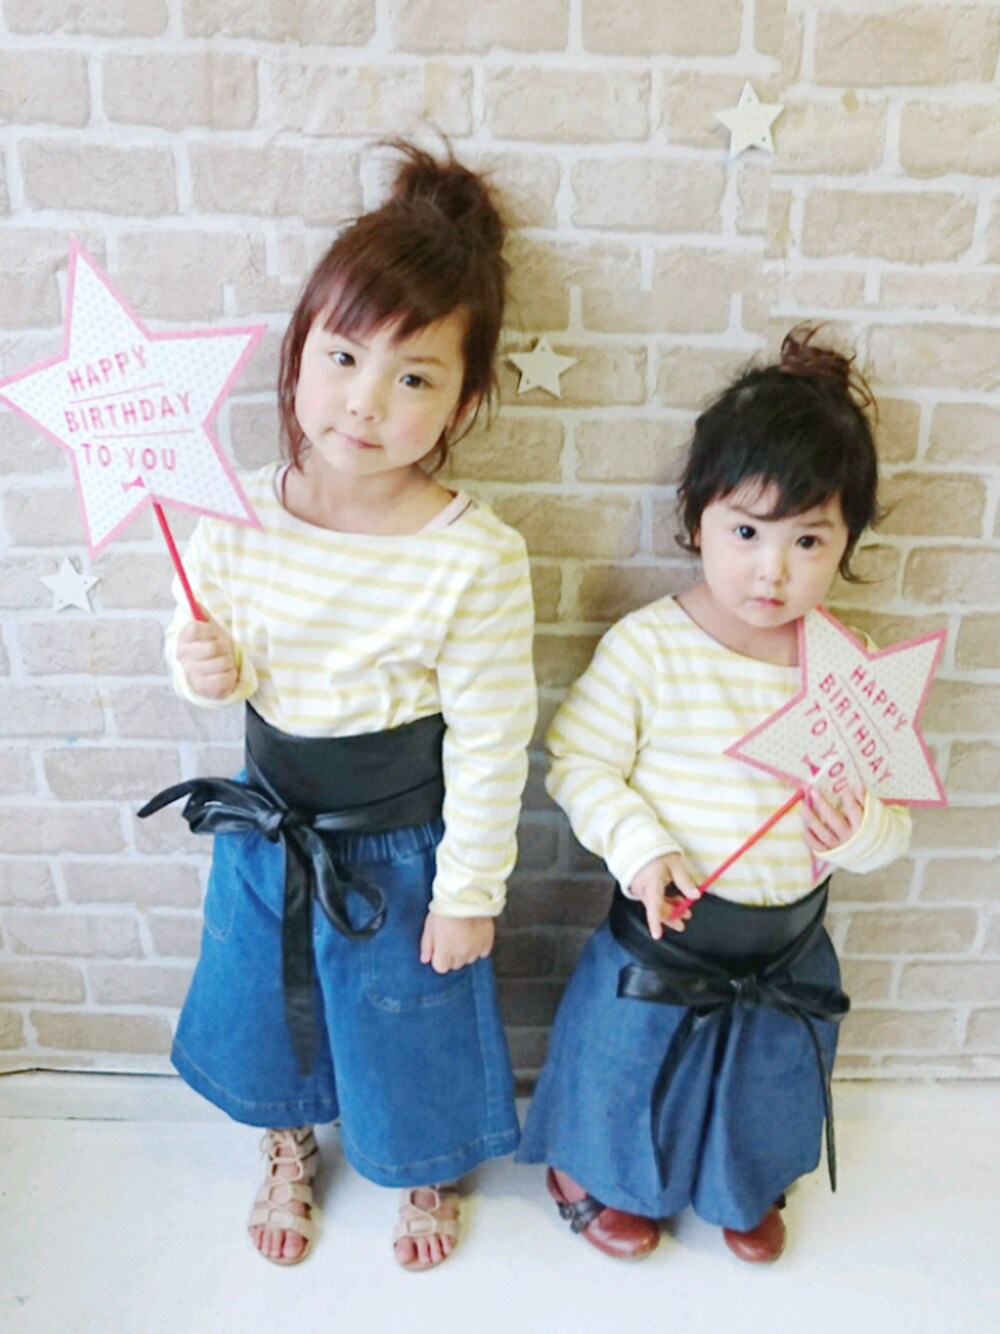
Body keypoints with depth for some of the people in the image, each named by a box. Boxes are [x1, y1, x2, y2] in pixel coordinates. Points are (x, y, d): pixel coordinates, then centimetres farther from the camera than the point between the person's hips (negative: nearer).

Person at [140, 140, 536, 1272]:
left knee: (410, 1018, 21)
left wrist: (469, 892, -10)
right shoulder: (236, 516, -16)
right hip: (265, 826, 4)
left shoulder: (477, 559, -27)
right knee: (268, 1001, 27)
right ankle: (290, 1152, 61)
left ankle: (425, 1174, 57)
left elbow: (489, 748, -18)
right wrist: (205, 666, -21)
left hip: (403, 846, -3)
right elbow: (210, 643, 2)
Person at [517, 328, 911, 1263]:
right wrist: (639, 844, -26)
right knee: (623, 1080, 22)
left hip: (788, 951, 3)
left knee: (763, 1094, 29)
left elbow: (892, 822, -5)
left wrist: (860, 833, -27)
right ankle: (591, 1175, 56)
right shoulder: (647, 647, -21)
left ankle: (746, 1187, 62)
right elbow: (578, 762, -13)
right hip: (659, 940, -3)